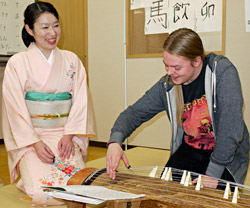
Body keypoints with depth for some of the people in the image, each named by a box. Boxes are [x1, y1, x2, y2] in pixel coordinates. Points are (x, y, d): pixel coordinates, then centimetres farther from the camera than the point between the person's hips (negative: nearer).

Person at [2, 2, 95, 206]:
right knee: (44, 191, -19)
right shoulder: (17, 63, -1)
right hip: (30, 137, -2)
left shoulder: (71, 60, 8)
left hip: (66, 135, 2)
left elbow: (81, 101, 3)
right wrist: (36, 143, -15)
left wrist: (69, 135, -11)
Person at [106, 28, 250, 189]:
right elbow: (135, 112, 0)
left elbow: (232, 125, -25)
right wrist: (115, 141, -21)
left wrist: (213, 173, -26)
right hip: (189, 150, 4)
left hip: (227, 156, -4)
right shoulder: (167, 85, -5)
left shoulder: (223, 71, -19)